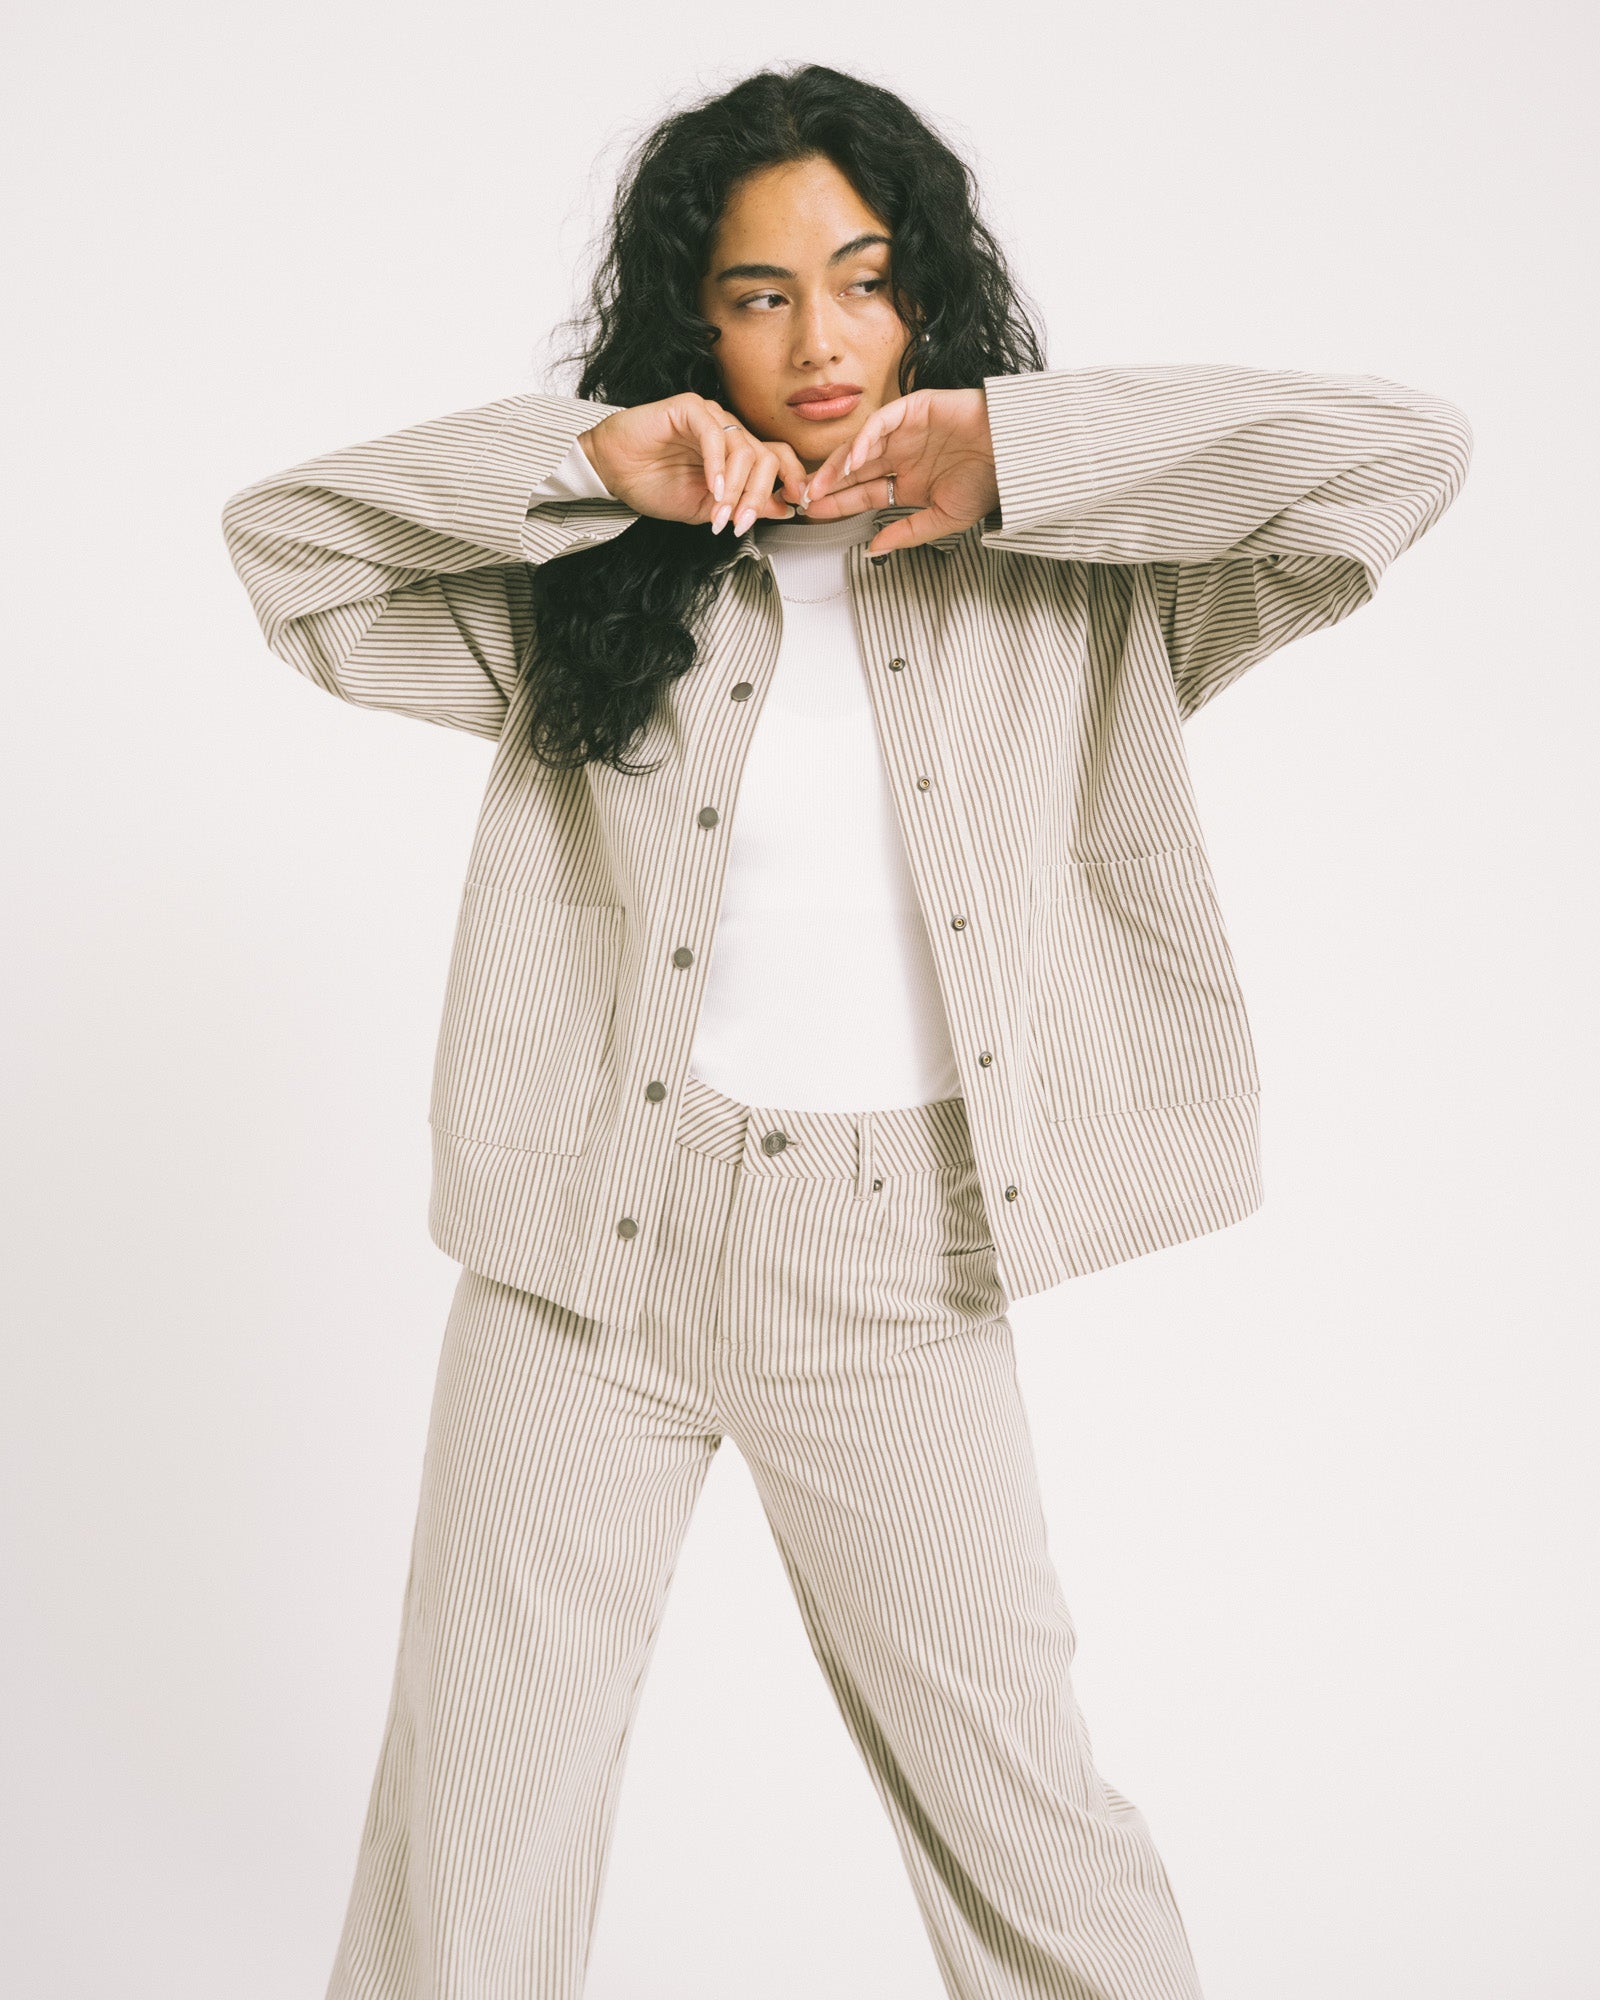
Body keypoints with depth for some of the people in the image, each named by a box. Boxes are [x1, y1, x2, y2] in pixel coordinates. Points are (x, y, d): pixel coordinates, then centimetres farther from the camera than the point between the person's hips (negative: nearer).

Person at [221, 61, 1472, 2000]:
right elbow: (280, 538, 3)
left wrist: (1011, 454, -14)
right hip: (587, 1257, 1)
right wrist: (587, 461, -9)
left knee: (1022, 1807, 11)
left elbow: (1402, 455, -7)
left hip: (891, 1281, -1)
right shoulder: (592, 597, 4)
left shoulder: (1069, 584, 1)